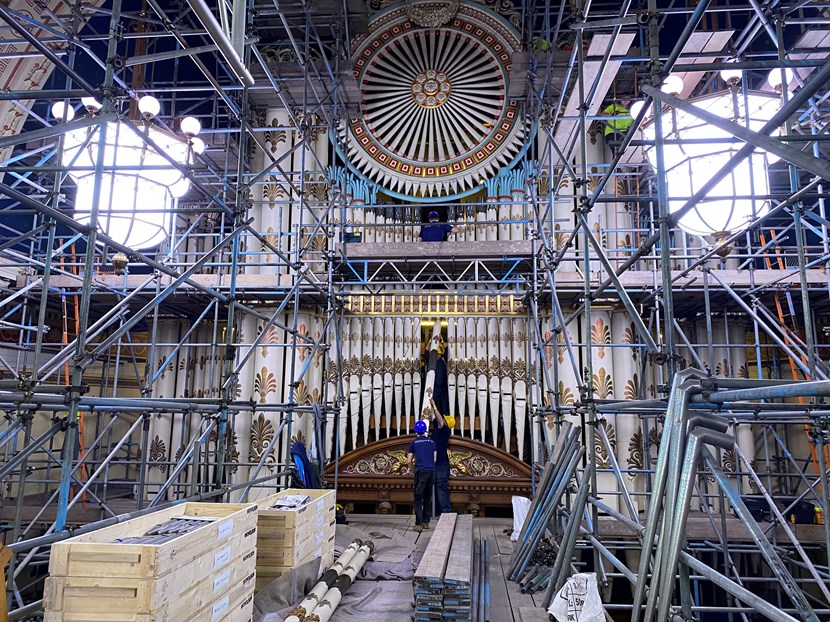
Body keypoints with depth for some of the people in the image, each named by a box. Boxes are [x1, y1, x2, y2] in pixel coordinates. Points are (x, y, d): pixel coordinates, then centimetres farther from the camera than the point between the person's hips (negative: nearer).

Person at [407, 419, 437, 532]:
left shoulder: (413, 443, 6)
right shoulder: (432, 442, 14)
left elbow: (409, 461, 6)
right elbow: (434, 459, 14)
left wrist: (413, 471, 22)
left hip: (421, 471, -3)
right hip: (432, 471, 4)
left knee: (418, 499, 0)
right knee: (428, 497, 14)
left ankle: (419, 524, -7)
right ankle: (426, 522, 16)